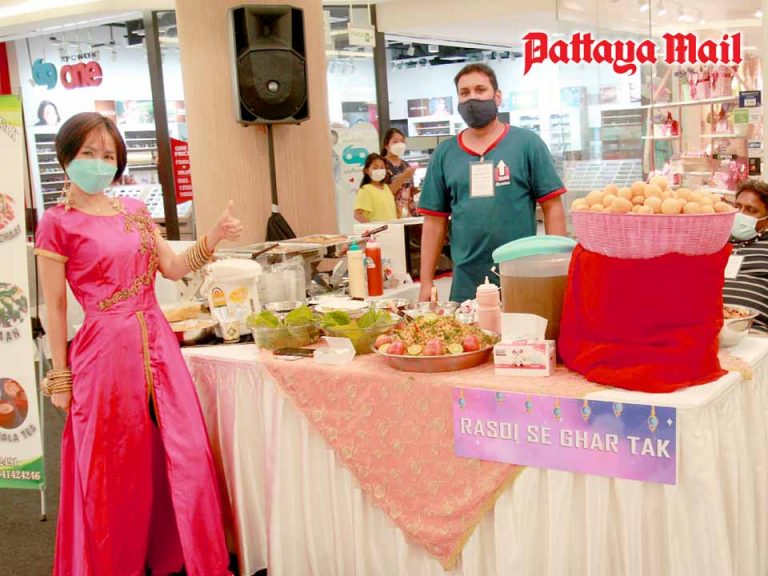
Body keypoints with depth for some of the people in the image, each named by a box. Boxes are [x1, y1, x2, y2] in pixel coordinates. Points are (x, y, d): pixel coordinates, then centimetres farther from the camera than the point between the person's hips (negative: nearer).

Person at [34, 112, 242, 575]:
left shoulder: (135, 211, 12)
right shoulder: (58, 223, -4)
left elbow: (173, 268, 13)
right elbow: (55, 306, -3)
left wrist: (215, 237, -2)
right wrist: (60, 377, -3)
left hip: (157, 344, 5)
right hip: (106, 350, -5)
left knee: (184, 456, 5)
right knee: (116, 470, 5)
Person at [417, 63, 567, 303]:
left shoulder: (527, 143, 0)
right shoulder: (444, 153, 7)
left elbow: (552, 207, -1)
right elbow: (435, 220, 8)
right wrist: (426, 283, 5)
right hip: (465, 285, 2)